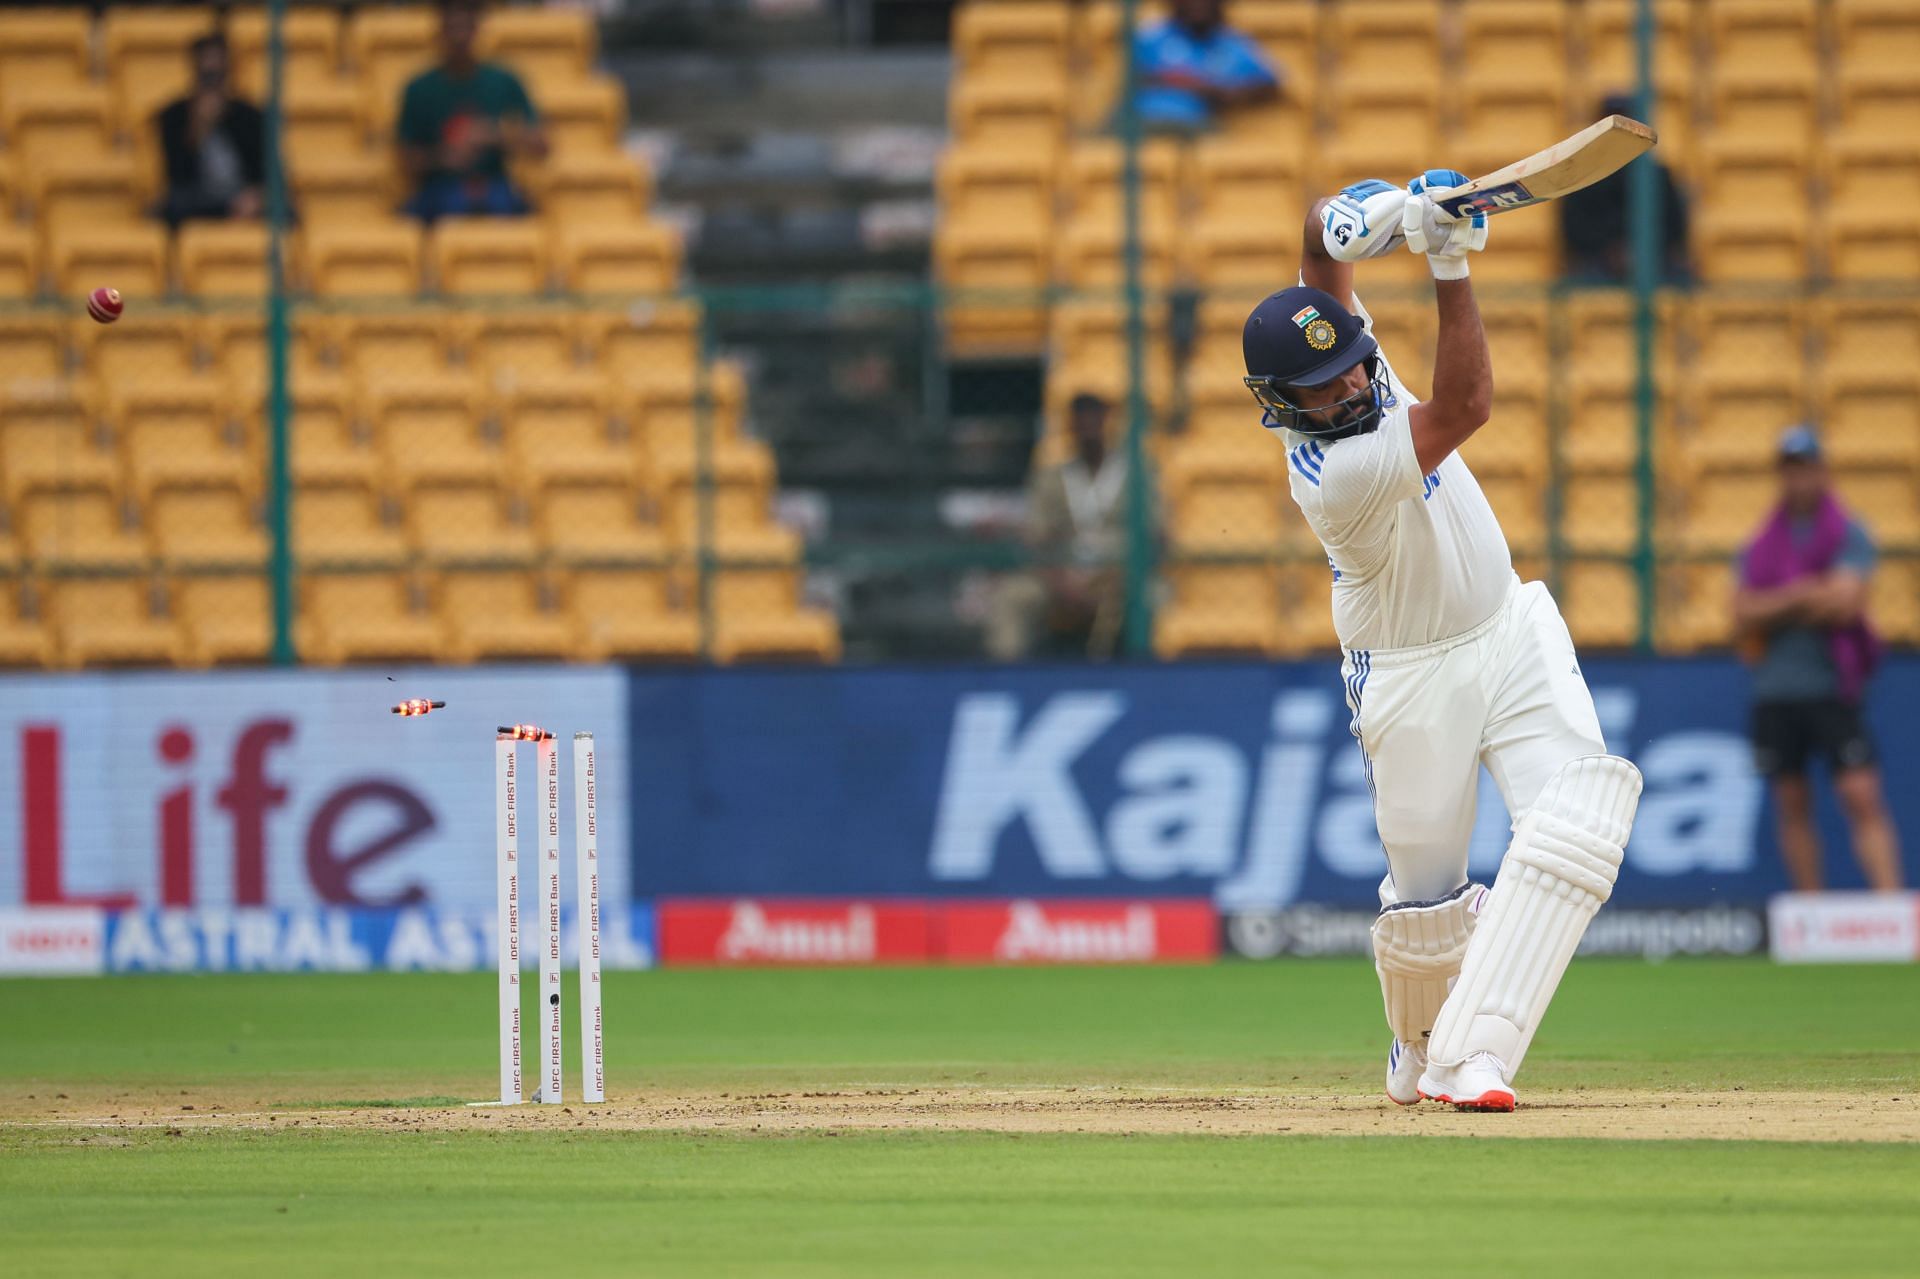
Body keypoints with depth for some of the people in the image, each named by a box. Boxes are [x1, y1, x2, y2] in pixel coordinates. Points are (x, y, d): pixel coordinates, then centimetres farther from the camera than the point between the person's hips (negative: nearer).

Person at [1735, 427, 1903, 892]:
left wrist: (1774, 609, -4)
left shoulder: (1849, 536, 1)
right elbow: (1744, 615, 2)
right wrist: (1804, 594, -8)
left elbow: (1846, 603, -12)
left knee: (1864, 797, -13)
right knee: (1792, 807, 5)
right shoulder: (1761, 546, 13)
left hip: (1833, 689, -4)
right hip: (1774, 692, 4)